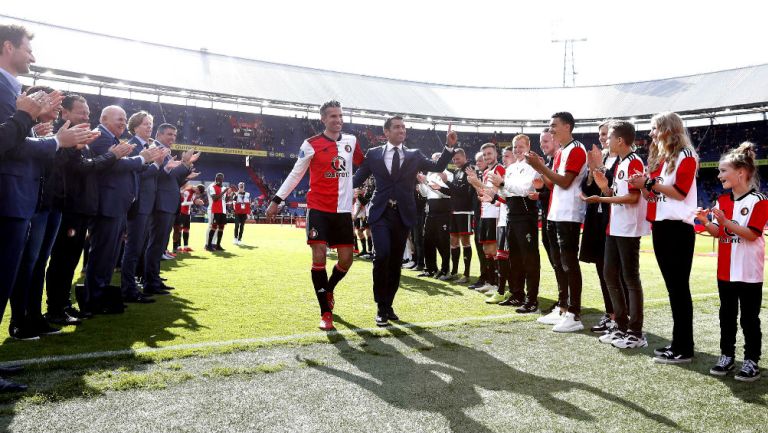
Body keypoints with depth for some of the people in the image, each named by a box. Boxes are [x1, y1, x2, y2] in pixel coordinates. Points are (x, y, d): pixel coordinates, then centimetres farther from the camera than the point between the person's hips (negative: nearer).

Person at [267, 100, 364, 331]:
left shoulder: (351, 141, 7)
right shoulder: (311, 144, -3)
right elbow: (295, 174, 3)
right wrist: (277, 200, 1)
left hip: (343, 210, 4)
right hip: (318, 209, -3)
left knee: (346, 259, 3)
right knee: (319, 257, -10)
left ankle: (328, 290, 35)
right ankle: (326, 313, 2)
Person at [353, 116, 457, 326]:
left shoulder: (414, 155, 11)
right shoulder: (373, 154, 7)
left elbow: (438, 167, 2)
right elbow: (357, 179, 10)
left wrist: (449, 146, -9)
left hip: (403, 214, 2)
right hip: (381, 213, -2)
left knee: (396, 261, 7)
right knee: (382, 255, -18)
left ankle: (388, 305, 22)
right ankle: (381, 307, -4)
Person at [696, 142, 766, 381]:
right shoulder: (722, 200, 8)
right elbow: (717, 232, 7)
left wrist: (725, 222, -27)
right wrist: (706, 222, -12)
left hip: (749, 273, -6)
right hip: (725, 271, 6)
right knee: (727, 315, 13)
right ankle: (727, 356, 24)